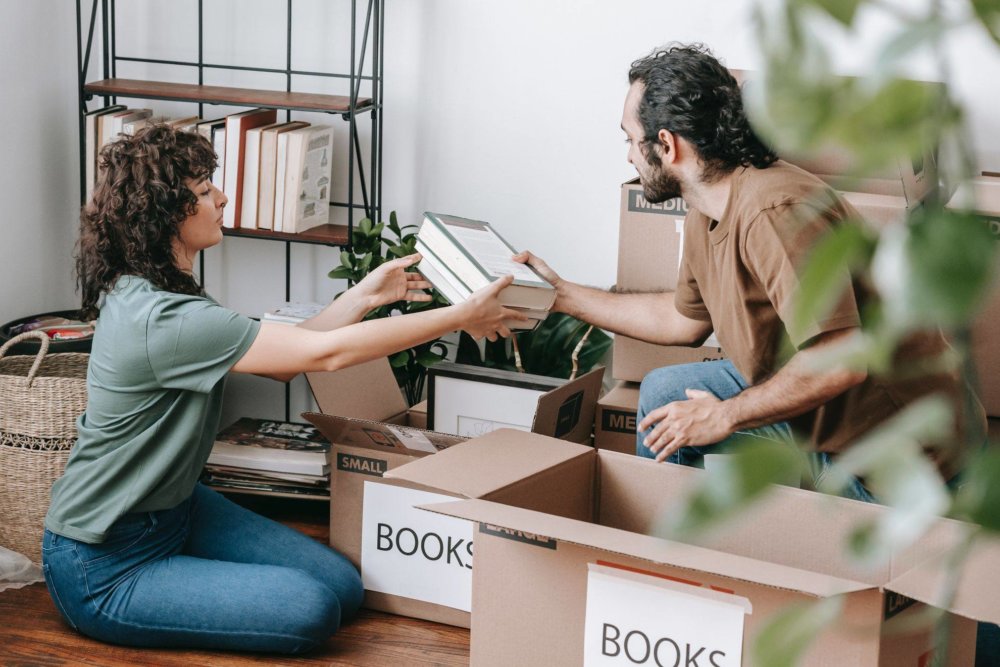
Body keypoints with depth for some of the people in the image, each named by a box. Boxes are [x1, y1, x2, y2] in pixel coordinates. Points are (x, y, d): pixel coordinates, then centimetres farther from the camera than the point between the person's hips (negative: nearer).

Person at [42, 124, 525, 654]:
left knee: (343, 587, 1)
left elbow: (281, 360, 7)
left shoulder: (151, 292, 3)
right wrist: (459, 318, -20)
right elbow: (325, 353, -27)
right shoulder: (163, 319, -29)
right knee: (310, 610, -19)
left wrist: (365, 297, 2)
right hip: (102, 569, -9)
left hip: (174, 509, 9)